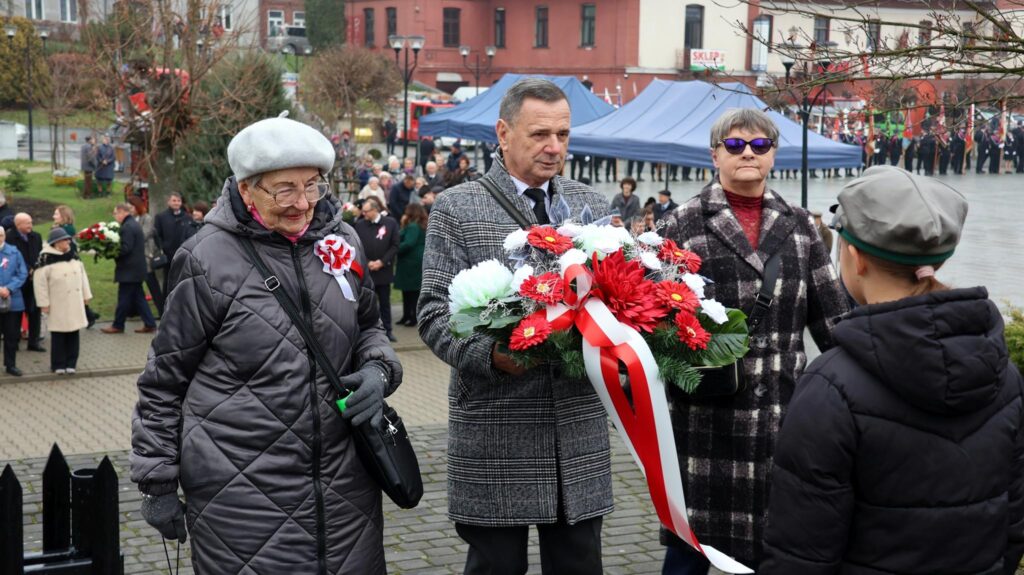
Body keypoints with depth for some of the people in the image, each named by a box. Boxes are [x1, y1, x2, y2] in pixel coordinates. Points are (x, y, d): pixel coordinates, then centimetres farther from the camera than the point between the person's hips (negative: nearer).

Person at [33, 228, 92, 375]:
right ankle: (58, 365, 11)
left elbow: (82, 276, 16)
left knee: (73, 333, 9)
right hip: (58, 306, -6)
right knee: (58, 334, 1)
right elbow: (40, 282, -12)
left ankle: (70, 363, 18)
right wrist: (44, 303, -12)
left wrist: (86, 295, 14)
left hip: (75, 304, 6)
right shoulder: (46, 259, -13)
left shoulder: (74, 257, 8)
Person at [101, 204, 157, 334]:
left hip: (129, 270, -10)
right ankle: (149, 324, 9)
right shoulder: (134, 224, 16)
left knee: (124, 298, 0)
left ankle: (118, 325, 9)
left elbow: (125, 248, -24)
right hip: (137, 268, 10)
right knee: (138, 297, 11)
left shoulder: (127, 227, -17)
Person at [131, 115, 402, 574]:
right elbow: (164, 379, -2)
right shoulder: (208, 260, -10)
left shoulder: (342, 242, 4)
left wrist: (378, 370, -1)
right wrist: (158, 483, 0)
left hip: (345, 484, 5)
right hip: (243, 494, -4)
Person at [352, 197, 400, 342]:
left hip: (384, 270, 1)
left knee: (385, 302, 11)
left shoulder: (390, 223, -2)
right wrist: (367, 263, -11)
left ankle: (387, 330, 20)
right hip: (366, 271, 0)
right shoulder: (359, 225, -2)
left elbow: (395, 246, -2)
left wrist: (382, 262, -10)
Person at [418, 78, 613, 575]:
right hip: (495, 429, -3)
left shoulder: (593, 207, 11)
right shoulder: (457, 209, -1)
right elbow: (435, 311, -6)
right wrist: (491, 354, -23)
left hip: (580, 425, 4)